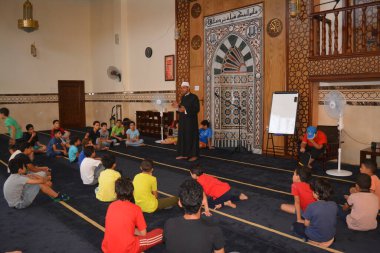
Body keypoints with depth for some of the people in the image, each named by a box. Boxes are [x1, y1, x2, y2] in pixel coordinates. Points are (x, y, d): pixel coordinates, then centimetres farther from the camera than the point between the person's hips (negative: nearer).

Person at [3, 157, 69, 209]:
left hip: (14, 202, 9)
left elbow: (31, 175, 9)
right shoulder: (19, 179, -27)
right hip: (19, 204, -9)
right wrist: (46, 180, 0)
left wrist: (45, 179, 1)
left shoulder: (14, 176, 0)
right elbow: (40, 181, -23)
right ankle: (57, 196, 1)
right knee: (40, 184, -16)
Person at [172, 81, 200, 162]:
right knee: (182, 136, 9)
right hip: (183, 120, 8)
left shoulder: (194, 97, -13)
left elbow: (196, 109, -18)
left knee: (191, 137, -2)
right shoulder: (183, 97, 11)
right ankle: (184, 154, 19)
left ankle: (194, 155, 7)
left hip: (191, 121, -8)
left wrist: (185, 110, -25)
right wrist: (178, 106, -1)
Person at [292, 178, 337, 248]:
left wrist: (303, 221, 10)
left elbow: (306, 224, -13)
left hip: (315, 239, -6)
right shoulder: (334, 205, -13)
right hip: (330, 238, 6)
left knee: (295, 225, 17)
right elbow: (329, 220, 3)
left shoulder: (311, 206, -27)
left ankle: (310, 239, 3)